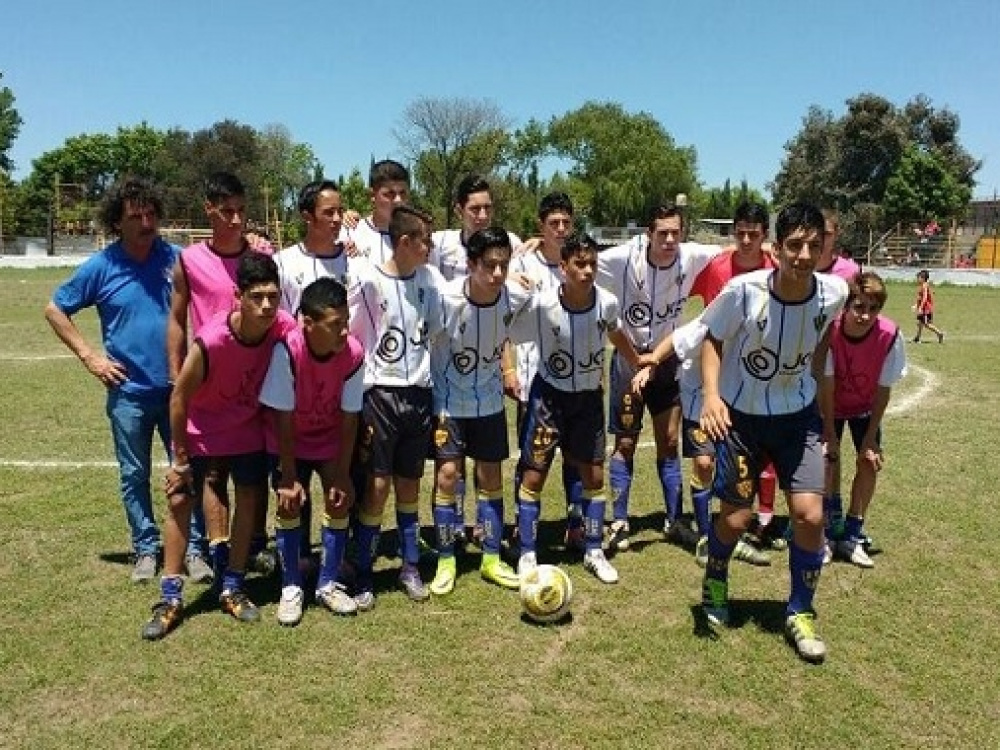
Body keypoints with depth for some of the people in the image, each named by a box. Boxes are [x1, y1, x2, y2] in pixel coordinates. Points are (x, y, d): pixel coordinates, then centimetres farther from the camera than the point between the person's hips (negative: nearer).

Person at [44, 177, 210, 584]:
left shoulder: (176, 258, -4)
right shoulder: (101, 266, -5)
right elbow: (55, 309, 5)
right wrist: (89, 355, -3)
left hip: (176, 388, 0)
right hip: (128, 392, 0)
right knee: (134, 476, 10)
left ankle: (194, 549, 16)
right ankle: (146, 549, 25)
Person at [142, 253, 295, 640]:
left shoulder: (285, 328, -25)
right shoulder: (210, 341, -34)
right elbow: (179, 398, -20)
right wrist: (181, 457, -13)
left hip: (249, 426, 3)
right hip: (202, 428, -3)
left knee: (249, 498, 5)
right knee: (179, 500, -2)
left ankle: (233, 588, 21)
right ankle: (170, 597, 11)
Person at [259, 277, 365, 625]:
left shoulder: (353, 353, -27)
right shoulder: (287, 350, -33)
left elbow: (349, 417, -17)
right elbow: (283, 419, -24)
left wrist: (343, 475, -13)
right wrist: (289, 477, -20)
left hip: (331, 439, 2)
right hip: (289, 441, -2)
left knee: (340, 503, -3)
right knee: (289, 505, -6)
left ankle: (328, 585, 15)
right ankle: (291, 588, 11)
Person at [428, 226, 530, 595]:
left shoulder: (517, 298, -17)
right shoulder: (445, 298, -26)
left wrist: (507, 370, 8)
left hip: (489, 401, 3)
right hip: (448, 401, -3)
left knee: (491, 478, 8)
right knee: (447, 475, -5)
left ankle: (491, 560, 21)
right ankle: (446, 562, 12)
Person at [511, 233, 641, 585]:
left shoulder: (607, 302, -14)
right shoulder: (541, 304, -24)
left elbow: (616, 334, 9)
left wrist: (639, 364, 22)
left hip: (590, 397, 3)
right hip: (549, 396, -3)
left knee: (593, 476, 9)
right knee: (533, 476, 0)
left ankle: (593, 552, 25)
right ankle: (527, 556, 15)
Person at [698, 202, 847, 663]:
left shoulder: (834, 294, -15)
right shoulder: (743, 291, -24)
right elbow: (713, 339, -8)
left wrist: (812, 384, 13)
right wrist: (711, 394, -23)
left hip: (798, 414, 2)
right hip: (740, 414, -2)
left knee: (810, 514, -7)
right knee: (735, 518, 3)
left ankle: (800, 613, 16)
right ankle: (715, 585, 36)